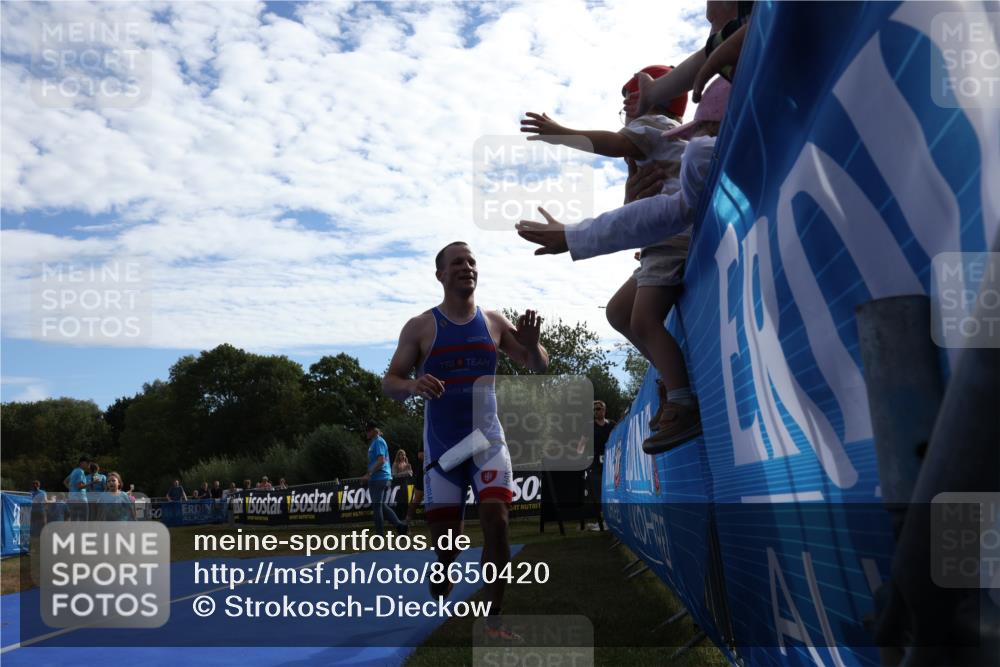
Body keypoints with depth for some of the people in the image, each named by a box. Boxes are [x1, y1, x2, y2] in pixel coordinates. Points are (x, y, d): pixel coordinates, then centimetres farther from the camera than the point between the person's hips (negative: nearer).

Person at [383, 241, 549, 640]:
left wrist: (532, 343, -14)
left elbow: (539, 367, 9)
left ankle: (494, 620, -5)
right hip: (441, 444, -1)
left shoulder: (494, 322, 6)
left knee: (496, 521, -16)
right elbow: (389, 384, -3)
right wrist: (412, 386, -27)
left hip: (487, 438, 2)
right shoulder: (420, 327, -1)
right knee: (445, 543, 0)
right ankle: (440, 608, 30)